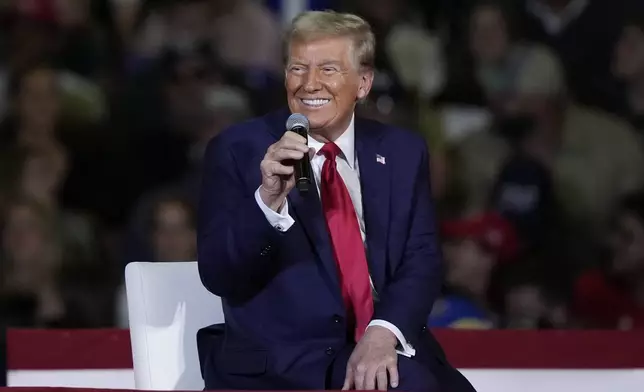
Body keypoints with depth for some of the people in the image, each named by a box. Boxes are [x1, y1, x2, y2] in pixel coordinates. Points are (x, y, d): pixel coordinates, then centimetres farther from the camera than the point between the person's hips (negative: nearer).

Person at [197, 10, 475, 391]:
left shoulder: (403, 153, 12)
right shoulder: (238, 150, 2)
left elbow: (421, 259, 4)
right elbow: (217, 276, -5)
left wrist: (384, 333, -15)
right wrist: (268, 200, -22)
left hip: (382, 349, 4)